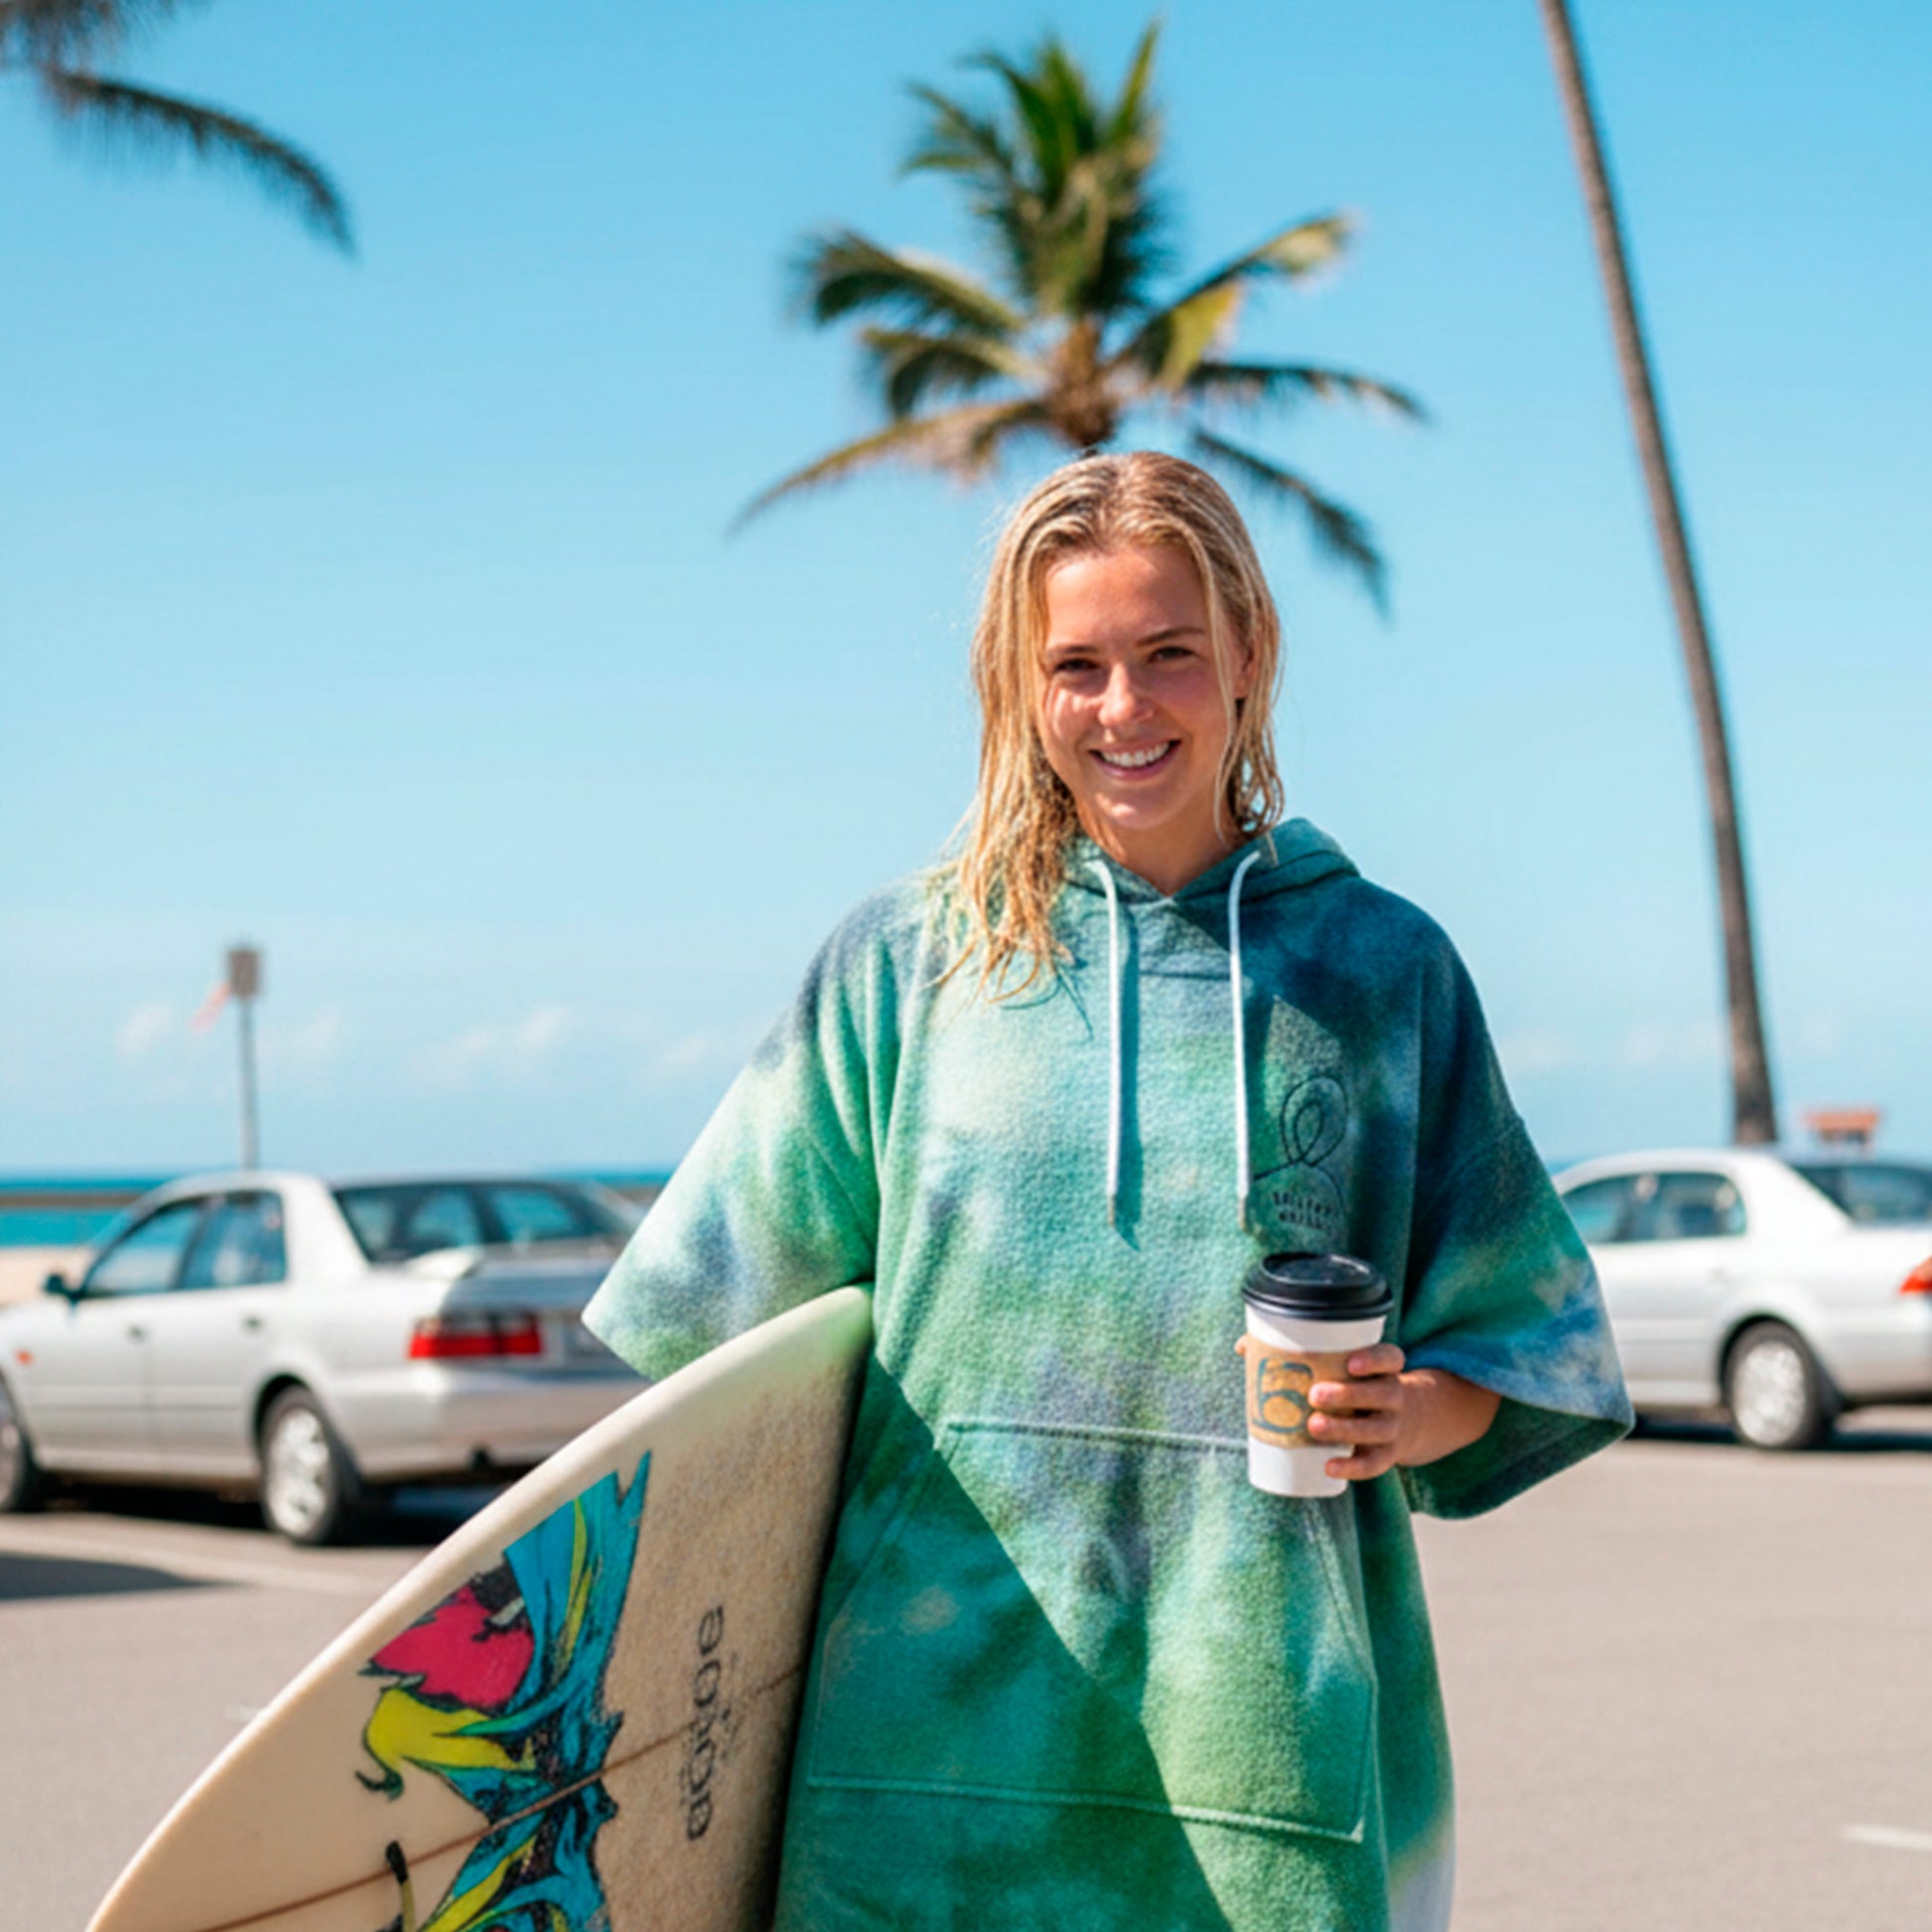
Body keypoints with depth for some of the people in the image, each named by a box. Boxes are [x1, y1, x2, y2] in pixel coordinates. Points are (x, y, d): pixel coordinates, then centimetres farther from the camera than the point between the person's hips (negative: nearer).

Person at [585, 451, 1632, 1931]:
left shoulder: (1379, 967, 8)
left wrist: (1421, 1413, -9)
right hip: (942, 1708, 0)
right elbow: (718, 1326, 11)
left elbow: (1523, 1323, 11)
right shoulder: (905, 963, 7)